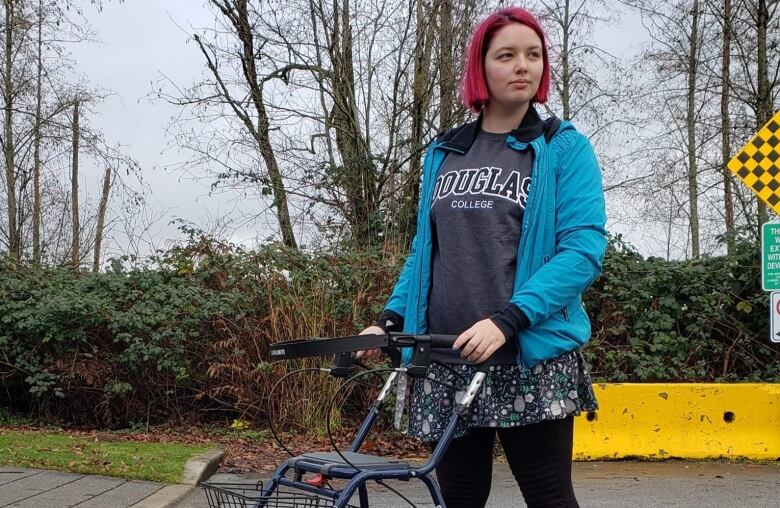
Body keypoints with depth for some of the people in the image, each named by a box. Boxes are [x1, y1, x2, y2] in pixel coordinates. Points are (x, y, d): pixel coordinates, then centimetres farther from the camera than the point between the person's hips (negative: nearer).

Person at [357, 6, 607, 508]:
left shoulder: (565, 147, 0)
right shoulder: (443, 153, 13)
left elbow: (584, 249, -11)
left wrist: (507, 320, -21)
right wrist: (392, 319, 6)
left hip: (533, 359, -4)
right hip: (446, 360, 4)